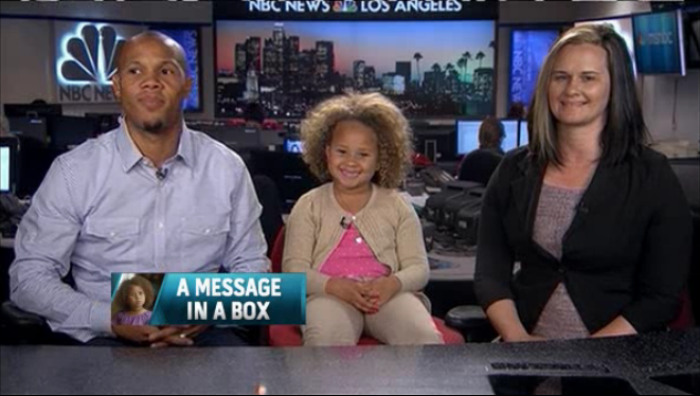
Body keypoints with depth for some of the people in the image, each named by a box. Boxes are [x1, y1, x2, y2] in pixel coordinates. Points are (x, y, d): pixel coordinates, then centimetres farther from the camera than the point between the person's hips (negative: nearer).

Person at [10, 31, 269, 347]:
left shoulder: (226, 167, 3)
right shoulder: (73, 170, -3)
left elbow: (251, 265, 9)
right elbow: (29, 275, -2)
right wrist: (112, 320, -15)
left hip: (202, 333, 2)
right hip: (109, 339, -2)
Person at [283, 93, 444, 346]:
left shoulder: (396, 206, 16)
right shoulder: (309, 205, 13)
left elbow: (418, 267, 10)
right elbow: (294, 268, 4)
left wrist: (392, 284, -15)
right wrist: (336, 286, -16)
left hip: (387, 295, 2)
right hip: (330, 295, -1)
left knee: (427, 339, -30)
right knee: (325, 341, -36)